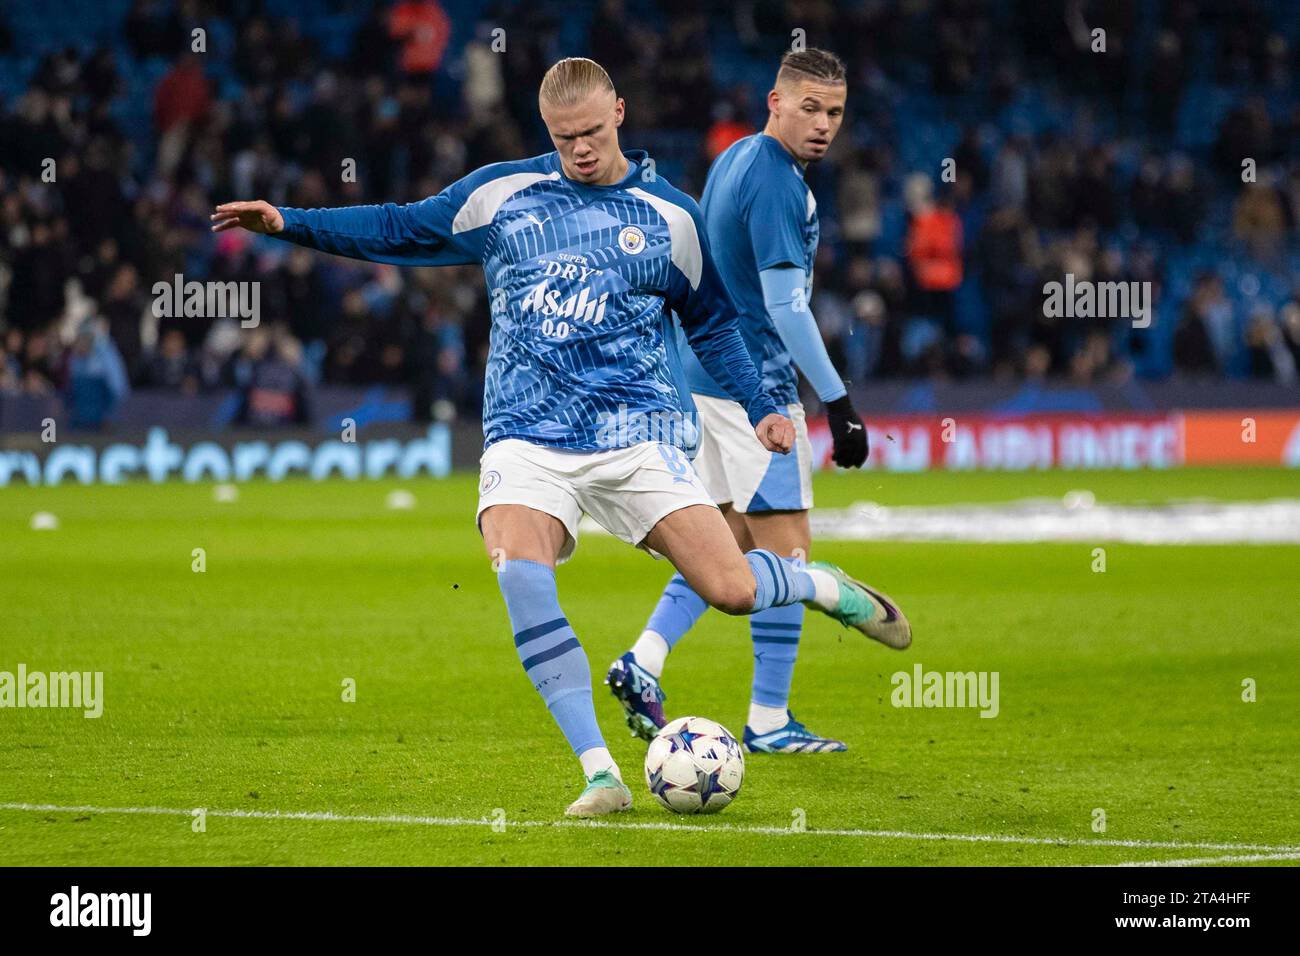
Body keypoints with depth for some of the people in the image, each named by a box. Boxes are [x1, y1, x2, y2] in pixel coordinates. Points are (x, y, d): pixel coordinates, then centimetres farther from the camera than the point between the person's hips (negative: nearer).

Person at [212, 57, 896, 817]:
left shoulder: (671, 216, 7)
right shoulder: (500, 193, 7)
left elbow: (713, 322, 19)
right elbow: (400, 231, 16)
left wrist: (762, 407, 9)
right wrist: (290, 223, 8)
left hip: (636, 435, 0)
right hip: (528, 440, 0)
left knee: (732, 590, -12)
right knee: (519, 578, -28)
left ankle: (823, 586, 25)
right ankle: (601, 775, -25)